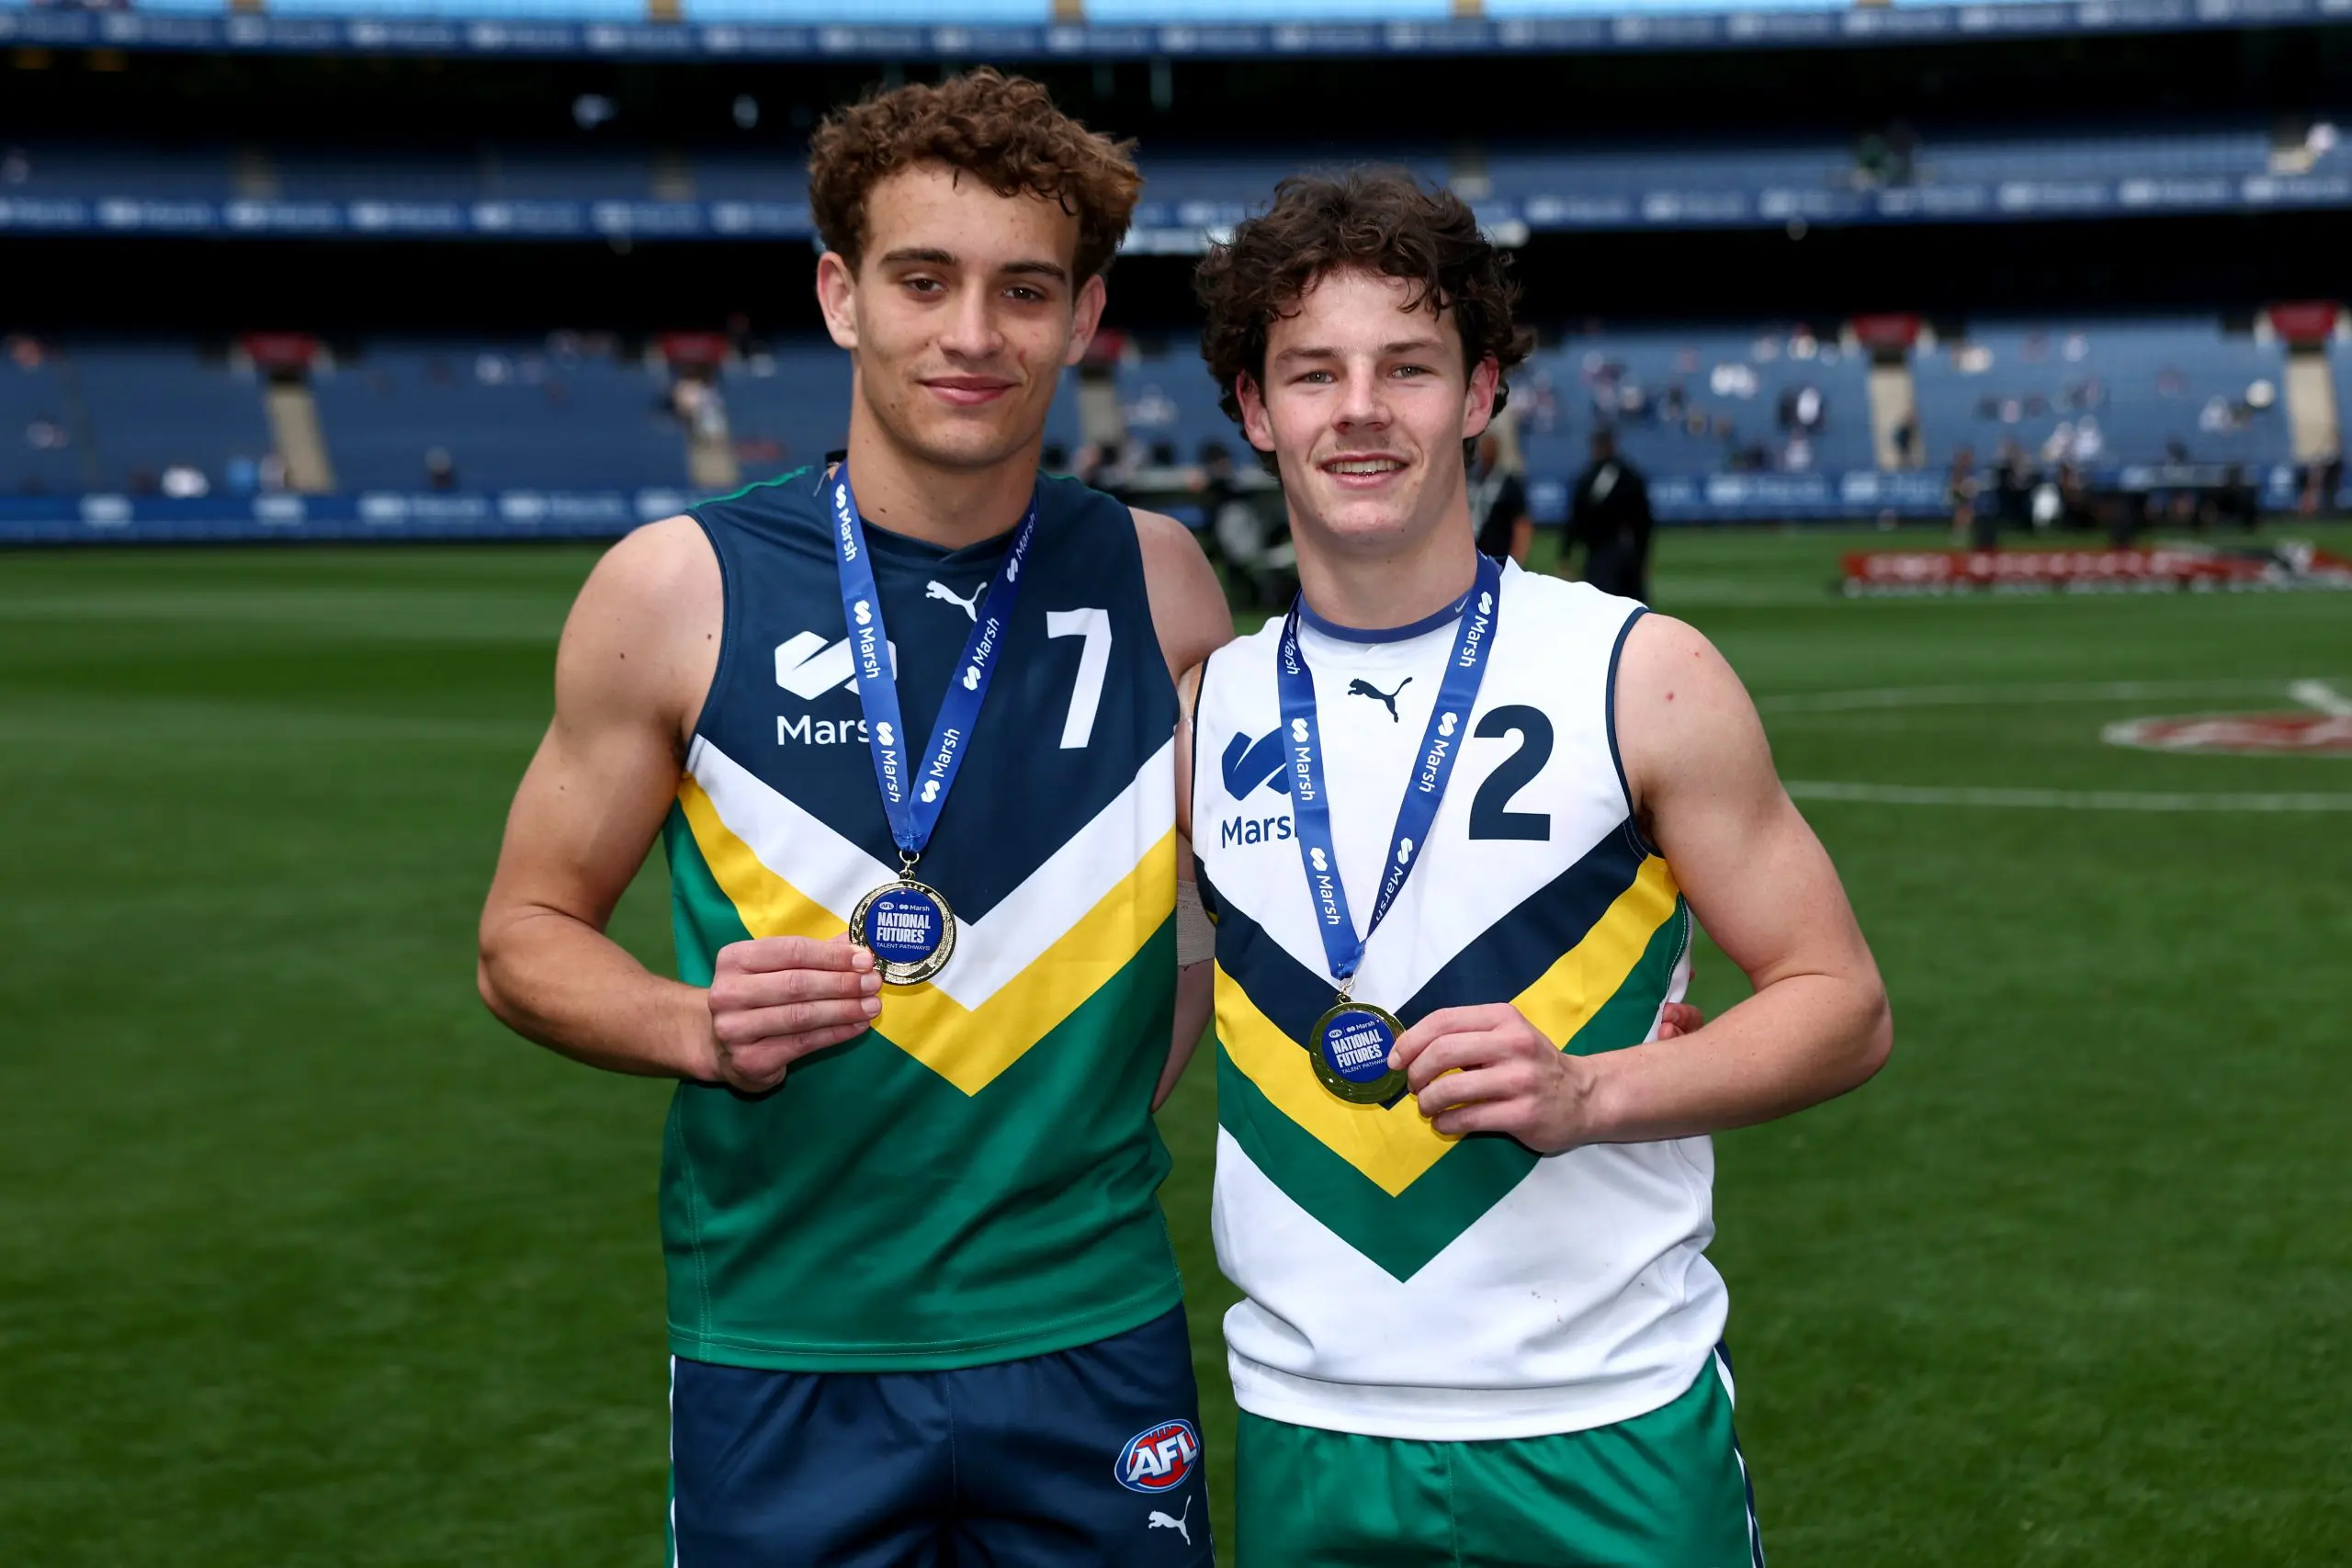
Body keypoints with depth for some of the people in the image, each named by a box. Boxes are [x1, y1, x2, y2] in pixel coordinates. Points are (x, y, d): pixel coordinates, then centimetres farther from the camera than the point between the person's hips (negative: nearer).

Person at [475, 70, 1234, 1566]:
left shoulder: (1160, 584, 0)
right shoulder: (678, 588, -6)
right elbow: (528, 937, 2)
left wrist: (1108, 1101, 2)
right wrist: (701, 1028, -16)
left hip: (1095, 1339, 2)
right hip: (779, 1353, -1)